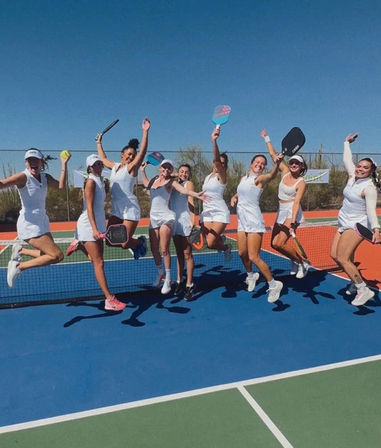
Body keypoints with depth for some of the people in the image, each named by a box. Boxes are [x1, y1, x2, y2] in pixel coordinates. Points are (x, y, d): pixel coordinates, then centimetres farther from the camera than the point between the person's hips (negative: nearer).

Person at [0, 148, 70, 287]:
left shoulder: (45, 177, 8)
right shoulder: (23, 177, -11)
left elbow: (61, 185, -8)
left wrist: (64, 164, -8)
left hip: (42, 223, 8)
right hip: (30, 225, -8)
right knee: (57, 256, -14)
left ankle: (20, 250, 34)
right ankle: (19, 266, -1)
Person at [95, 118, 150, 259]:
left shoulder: (131, 167, -3)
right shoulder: (115, 166, 14)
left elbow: (143, 152, -18)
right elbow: (103, 158, 34)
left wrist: (145, 132, -26)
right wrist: (99, 143, 41)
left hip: (130, 209, -6)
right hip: (116, 210, 7)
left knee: (125, 244, -9)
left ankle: (140, 241, 23)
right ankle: (133, 243, 27)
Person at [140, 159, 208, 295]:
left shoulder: (171, 181, -2)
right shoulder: (154, 179, 14)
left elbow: (184, 190, -18)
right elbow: (146, 184, 36)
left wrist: (197, 194, -35)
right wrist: (143, 170, 31)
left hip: (165, 217, -6)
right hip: (153, 217, 6)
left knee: (164, 249, -9)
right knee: (154, 249, 9)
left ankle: (168, 279, 4)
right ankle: (160, 273, 32)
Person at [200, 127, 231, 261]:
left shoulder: (221, 175, -5)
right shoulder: (208, 177, 15)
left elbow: (216, 159, -24)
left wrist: (214, 141, -38)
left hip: (220, 213, -6)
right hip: (206, 212, 6)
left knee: (210, 244, -15)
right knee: (209, 243, -6)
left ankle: (226, 247, 18)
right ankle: (220, 239, 31)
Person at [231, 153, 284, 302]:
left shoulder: (260, 179, -8)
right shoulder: (243, 178, 14)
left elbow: (272, 175, -30)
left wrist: (277, 163, -52)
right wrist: (234, 197, 6)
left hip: (254, 222, -7)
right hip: (241, 220, 7)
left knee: (253, 257, -10)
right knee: (242, 253, 14)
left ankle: (274, 285, 6)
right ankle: (251, 276, 41)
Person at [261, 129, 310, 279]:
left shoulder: (301, 183, -11)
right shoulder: (285, 172, 5)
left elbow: (296, 203, -20)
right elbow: (273, 155, 11)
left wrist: (292, 223, -28)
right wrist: (266, 138, 12)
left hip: (292, 212, -7)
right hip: (281, 211, 7)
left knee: (279, 243, -18)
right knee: (274, 243, 5)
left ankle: (303, 262, 1)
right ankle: (295, 260, 25)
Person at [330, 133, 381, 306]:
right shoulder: (353, 177, 5)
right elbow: (347, 160, 21)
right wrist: (347, 142, 30)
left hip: (356, 225, -8)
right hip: (344, 224, 9)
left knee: (342, 258, -15)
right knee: (334, 255, 4)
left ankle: (364, 290, -4)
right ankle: (356, 282, 19)